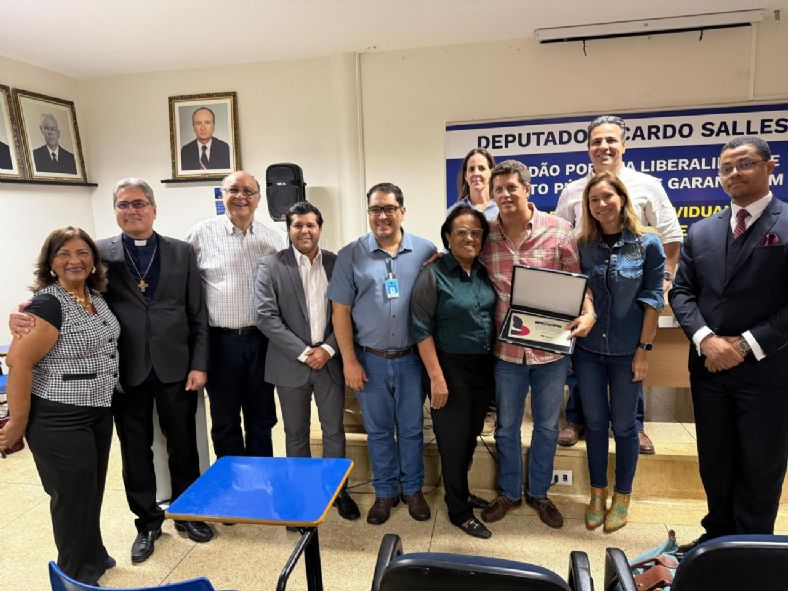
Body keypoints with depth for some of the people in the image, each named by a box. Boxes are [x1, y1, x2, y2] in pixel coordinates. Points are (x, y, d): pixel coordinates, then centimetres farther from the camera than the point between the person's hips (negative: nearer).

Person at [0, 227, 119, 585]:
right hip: (59, 420, -7)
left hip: (99, 412, 7)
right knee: (73, 496, 8)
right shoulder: (48, 303, -19)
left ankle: (93, 556, 41)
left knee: (93, 491, 20)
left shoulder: (96, 296, 5)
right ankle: (78, 575, 29)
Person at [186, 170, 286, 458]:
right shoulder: (202, 233, -2)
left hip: (262, 339, 2)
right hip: (220, 340, -2)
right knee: (225, 421, 12)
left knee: (262, 418, 15)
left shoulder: (273, 237, 5)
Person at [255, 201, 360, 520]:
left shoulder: (337, 263, 3)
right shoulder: (271, 265, -4)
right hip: (291, 362, -1)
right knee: (296, 433, 12)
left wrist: (329, 349, -10)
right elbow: (266, 316, -10)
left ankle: (338, 490, 28)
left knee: (334, 430, 11)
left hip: (330, 360, 2)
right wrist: (303, 353, -13)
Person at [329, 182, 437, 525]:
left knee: (411, 428, 13)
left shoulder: (426, 251, -2)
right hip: (369, 359, 0)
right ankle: (385, 492, 32)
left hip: (411, 357, 0)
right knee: (378, 430, 14)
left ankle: (412, 490, 34)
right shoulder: (350, 255, -2)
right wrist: (349, 361, -4)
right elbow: (341, 310, -2)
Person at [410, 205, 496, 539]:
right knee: (453, 441, 8)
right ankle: (459, 512, 26)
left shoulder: (484, 273, 5)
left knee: (471, 437, 19)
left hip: (483, 367, 6)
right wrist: (436, 377, -18)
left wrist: (495, 365, 6)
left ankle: (461, 493, 41)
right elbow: (422, 329, -15)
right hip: (451, 369, -6)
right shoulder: (433, 275, -13)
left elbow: (494, 317, 12)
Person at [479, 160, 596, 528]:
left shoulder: (559, 230, -7)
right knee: (507, 426, 16)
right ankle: (509, 493, 38)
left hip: (550, 346, 0)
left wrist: (588, 314, -18)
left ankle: (539, 493, 39)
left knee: (547, 425, 17)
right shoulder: (486, 234, -2)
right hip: (506, 349, 1)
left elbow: (577, 281, -3)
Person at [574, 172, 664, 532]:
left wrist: (644, 349, -8)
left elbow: (653, 299, -5)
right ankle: (597, 494, 29)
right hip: (588, 349, 2)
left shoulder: (647, 243, -5)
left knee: (623, 425, 10)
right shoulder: (583, 245, 0)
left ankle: (622, 498, 28)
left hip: (626, 350, -2)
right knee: (595, 422, 12)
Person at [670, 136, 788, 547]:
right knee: (714, 463, 17)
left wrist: (746, 345, -16)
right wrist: (705, 339, -11)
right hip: (709, 366, 4)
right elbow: (681, 291, 5)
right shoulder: (701, 231, 8)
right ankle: (719, 535, 36)